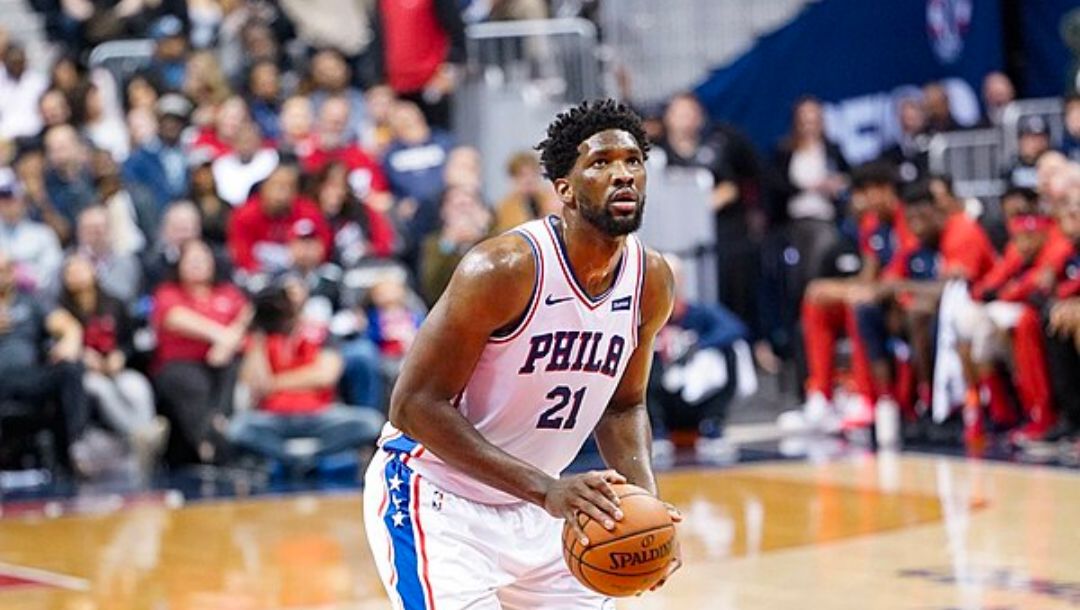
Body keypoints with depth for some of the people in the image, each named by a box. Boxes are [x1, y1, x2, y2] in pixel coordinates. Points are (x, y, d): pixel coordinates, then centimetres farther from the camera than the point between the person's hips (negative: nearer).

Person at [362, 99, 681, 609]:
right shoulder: (505, 268, -24)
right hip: (436, 499, -7)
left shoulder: (652, 281, -3)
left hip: (533, 509, 7)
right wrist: (545, 489, -30)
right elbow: (413, 405, -24)